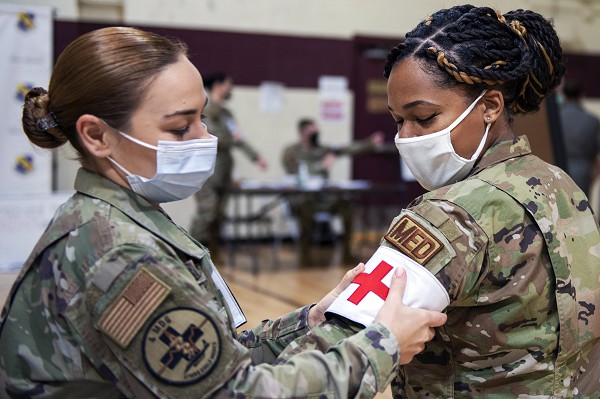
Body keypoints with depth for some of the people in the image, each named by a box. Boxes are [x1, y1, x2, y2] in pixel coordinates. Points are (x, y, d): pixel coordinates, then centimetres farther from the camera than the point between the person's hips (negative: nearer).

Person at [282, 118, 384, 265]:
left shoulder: (324, 149, 12)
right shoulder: (290, 152, 1)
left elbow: (349, 149, -1)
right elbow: (297, 174, -16)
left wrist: (371, 144, -16)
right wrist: (322, 166, -20)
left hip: (323, 199, 4)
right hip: (300, 199, -4)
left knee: (346, 200, -23)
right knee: (307, 203, -38)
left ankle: (346, 250, -16)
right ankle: (305, 252, -25)